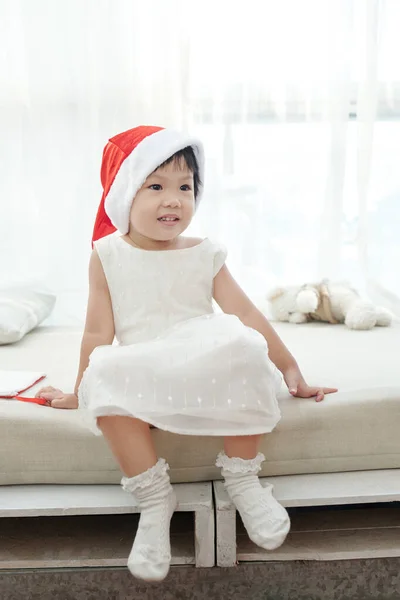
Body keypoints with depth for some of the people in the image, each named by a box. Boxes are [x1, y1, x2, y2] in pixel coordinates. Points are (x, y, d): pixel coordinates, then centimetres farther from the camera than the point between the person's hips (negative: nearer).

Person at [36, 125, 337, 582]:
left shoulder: (205, 254, 6)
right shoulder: (107, 255, 3)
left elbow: (246, 314, 3)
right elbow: (99, 331, 5)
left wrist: (289, 369, -1)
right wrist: (82, 392, 8)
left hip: (207, 371, 1)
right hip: (141, 378, 0)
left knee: (244, 357, -31)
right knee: (107, 384, -33)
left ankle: (241, 477, -8)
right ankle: (154, 500, -13)